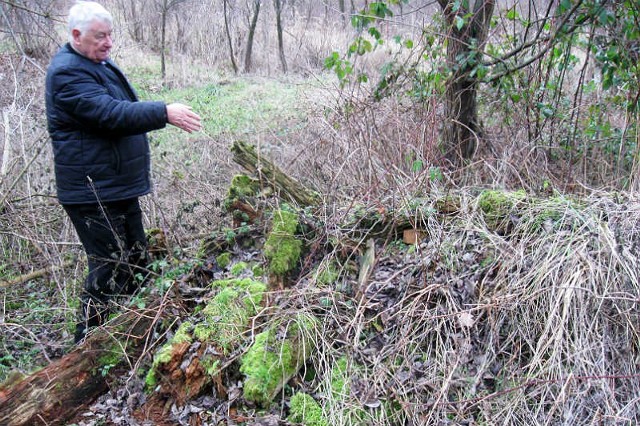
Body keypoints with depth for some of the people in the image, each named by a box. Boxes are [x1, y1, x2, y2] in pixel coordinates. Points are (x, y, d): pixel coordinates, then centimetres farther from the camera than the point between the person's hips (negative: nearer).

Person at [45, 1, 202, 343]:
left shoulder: (100, 63, 15)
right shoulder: (68, 73, -18)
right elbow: (111, 115, -30)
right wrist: (164, 113, -33)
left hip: (119, 185, 10)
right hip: (92, 191, -10)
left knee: (136, 258, 18)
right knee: (109, 267, -4)